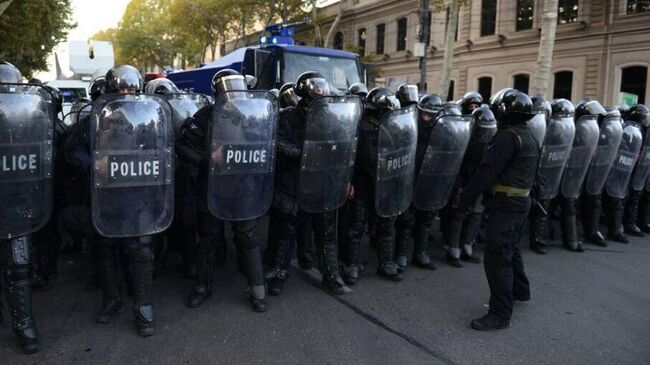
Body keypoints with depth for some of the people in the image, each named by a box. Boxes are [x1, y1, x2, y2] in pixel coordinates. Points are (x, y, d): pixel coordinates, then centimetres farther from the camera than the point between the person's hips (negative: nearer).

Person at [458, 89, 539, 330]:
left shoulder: (508, 136, -18)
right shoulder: (529, 137, 14)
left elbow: (488, 171, -21)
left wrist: (466, 198, -14)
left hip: (504, 205, -10)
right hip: (521, 202, 10)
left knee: (497, 258, -6)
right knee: (511, 248, 26)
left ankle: (500, 313, 0)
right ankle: (520, 291, 43)